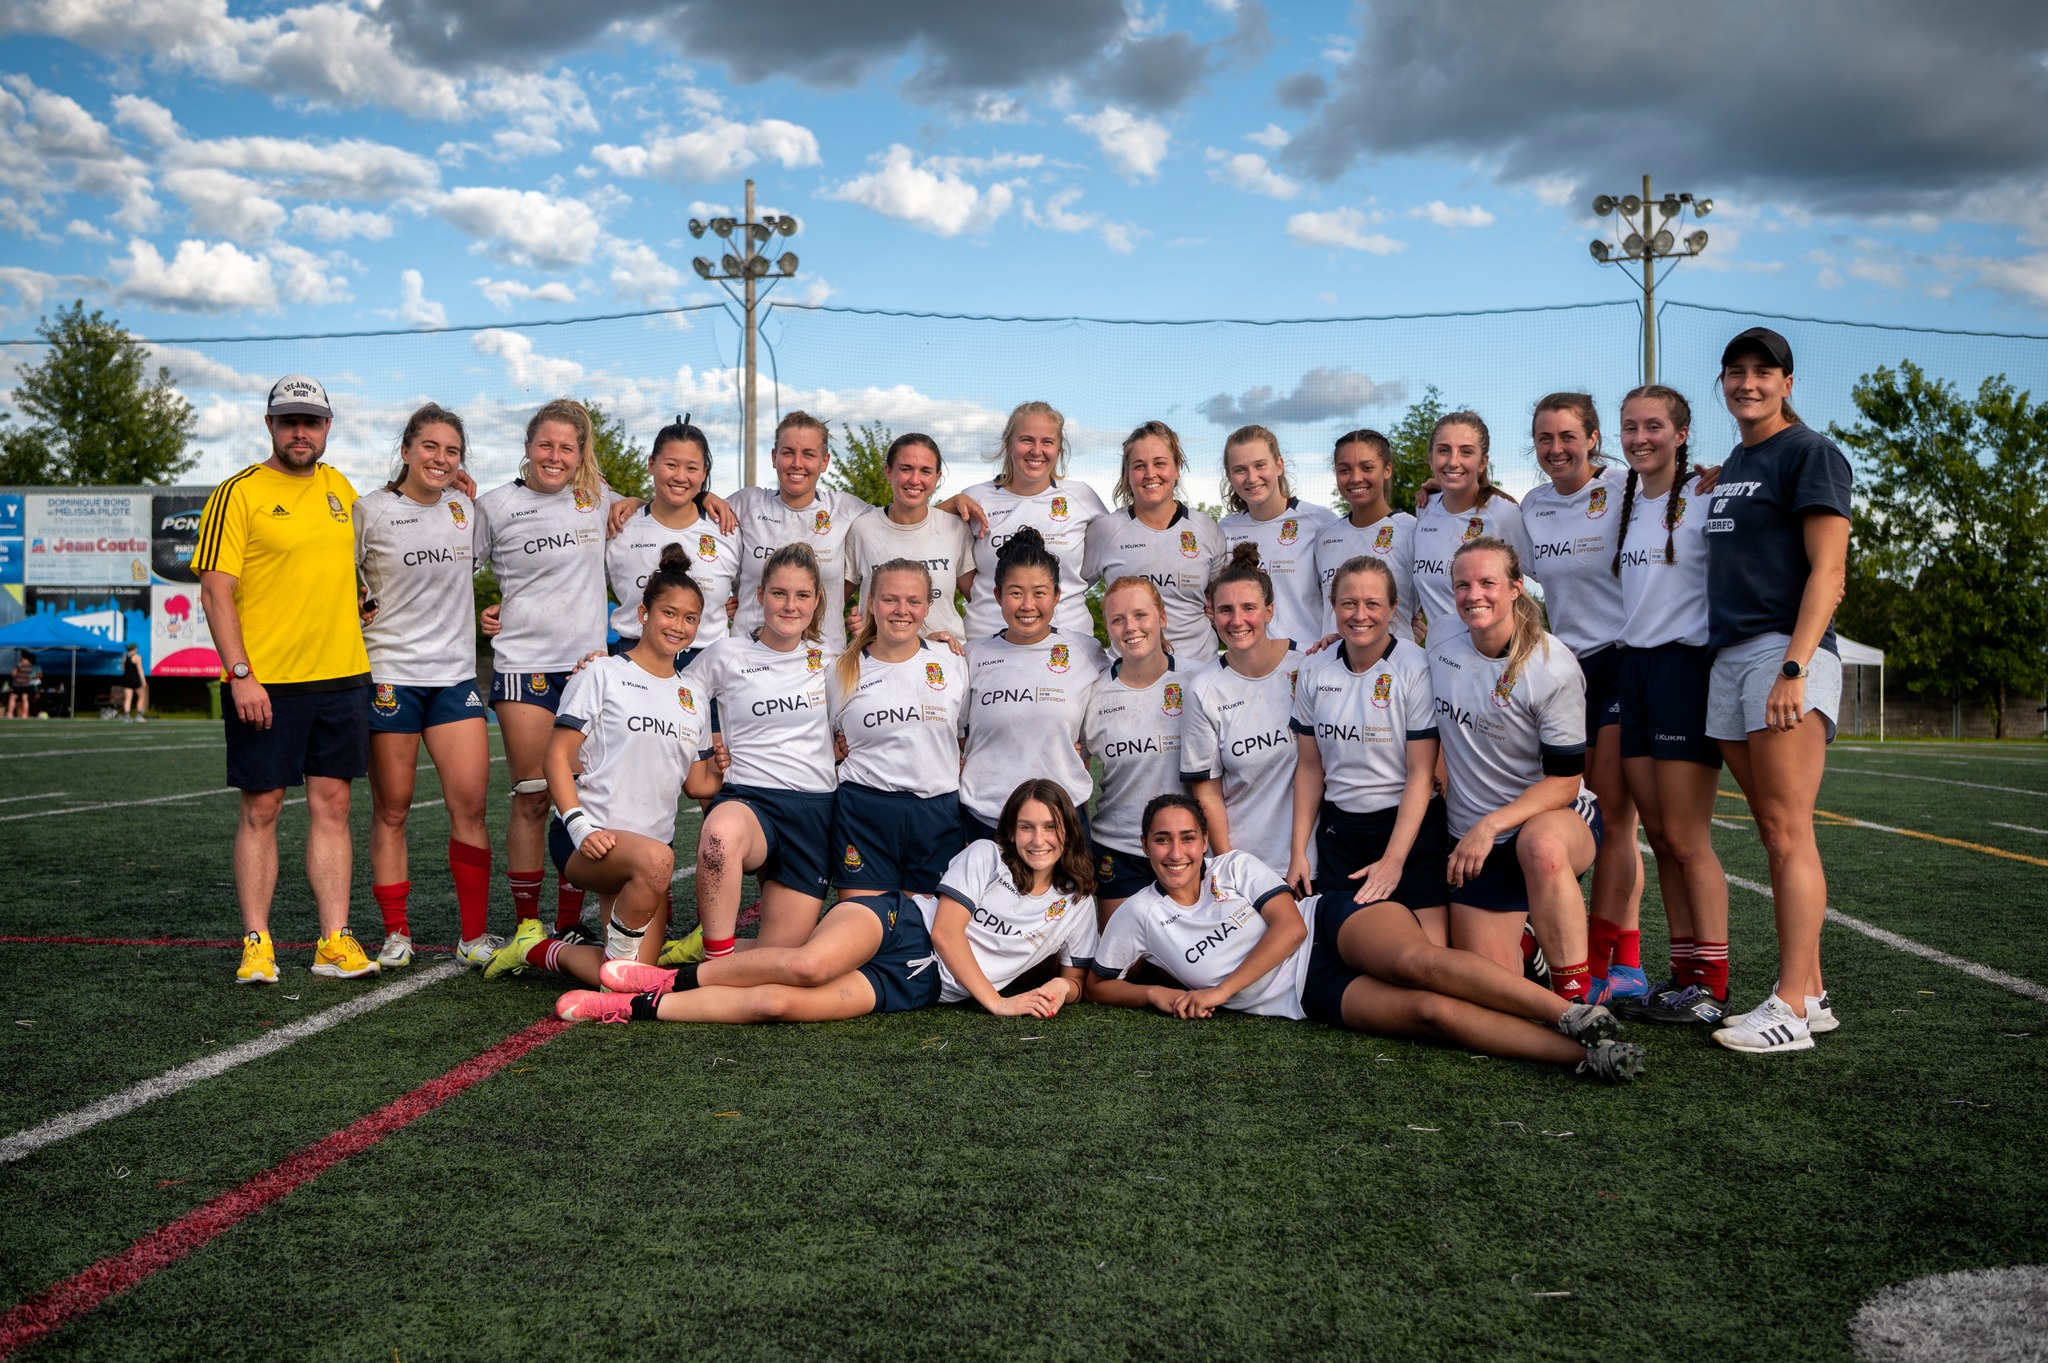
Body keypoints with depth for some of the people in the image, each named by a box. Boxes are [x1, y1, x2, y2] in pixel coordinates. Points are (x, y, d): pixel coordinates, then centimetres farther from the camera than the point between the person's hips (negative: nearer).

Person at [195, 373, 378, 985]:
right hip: (264, 682, -5)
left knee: (332, 805, 5)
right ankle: (256, 943, 8)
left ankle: (334, 941, 9)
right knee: (261, 808, 1)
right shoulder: (239, 494, -5)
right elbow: (216, 590, -9)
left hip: (341, 675, 5)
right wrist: (240, 674, -16)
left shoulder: (340, 488, 13)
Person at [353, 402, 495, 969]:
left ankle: (473, 937, 4)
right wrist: (358, 612, -6)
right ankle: (396, 934, 13)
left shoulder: (466, 508, 10)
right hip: (389, 674, -3)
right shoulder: (371, 511, -3)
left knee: (470, 804, -4)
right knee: (391, 811, 3)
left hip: (455, 673, 3)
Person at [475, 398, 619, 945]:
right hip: (524, 664, -2)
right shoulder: (495, 505, 2)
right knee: (531, 799, -1)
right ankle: (526, 927, 10)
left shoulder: (598, 498, 10)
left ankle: (570, 923, 13)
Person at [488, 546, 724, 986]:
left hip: (652, 846, 6)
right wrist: (581, 827, -18)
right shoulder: (603, 675, 1)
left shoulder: (692, 700, 17)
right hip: (586, 840, -6)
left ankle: (542, 950, 19)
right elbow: (558, 756, -5)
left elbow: (698, 783, 18)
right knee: (654, 859, -40)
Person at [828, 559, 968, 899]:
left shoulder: (954, 664, 5)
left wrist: (955, 763, 1)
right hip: (865, 811, -1)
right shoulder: (843, 672, 4)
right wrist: (842, 749, -1)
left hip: (937, 812, 1)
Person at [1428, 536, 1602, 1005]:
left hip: (1553, 814, -4)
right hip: (1472, 841, 4)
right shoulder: (1439, 650, -1)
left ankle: (1574, 997, -29)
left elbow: (1564, 781, -17)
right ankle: (1526, 938, 32)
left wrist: (1489, 826, -25)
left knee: (1541, 847, -42)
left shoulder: (1552, 668, -16)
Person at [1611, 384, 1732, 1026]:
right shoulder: (1623, 503, 15)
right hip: (1631, 666, 6)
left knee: (1685, 838, -6)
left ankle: (1711, 984, 1)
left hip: (1687, 665, -6)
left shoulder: (1708, 494, -5)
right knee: (1659, 836, 6)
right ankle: (1683, 973, 12)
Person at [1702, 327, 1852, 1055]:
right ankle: (1809, 994, 14)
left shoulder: (1810, 452, -4)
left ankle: (1790, 1008, -9)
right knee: (1776, 837, 8)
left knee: (1789, 834, -10)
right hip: (1729, 659, 8)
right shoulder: (1731, 465, 20)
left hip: (1786, 653, -8)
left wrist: (1794, 666, -20)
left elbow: (1828, 570, -12)